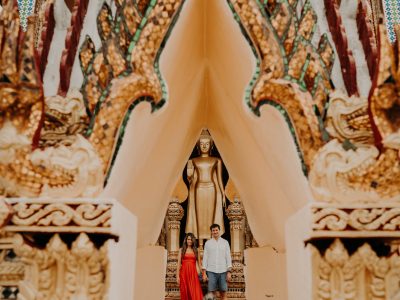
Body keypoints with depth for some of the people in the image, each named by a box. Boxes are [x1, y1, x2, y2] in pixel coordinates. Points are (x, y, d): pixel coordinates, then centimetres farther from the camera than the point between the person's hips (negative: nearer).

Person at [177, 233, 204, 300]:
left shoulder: (195, 250, 11)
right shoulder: (182, 250, 6)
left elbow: (199, 263, 11)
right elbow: (179, 263, 3)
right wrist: (177, 276, -3)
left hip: (193, 273, 1)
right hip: (184, 273, -1)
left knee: (195, 292, -8)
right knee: (185, 292, 1)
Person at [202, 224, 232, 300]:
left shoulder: (225, 242, 7)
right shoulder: (208, 243, 7)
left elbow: (228, 257, 4)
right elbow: (205, 258, 5)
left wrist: (229, 272, -4)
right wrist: (204, 273, -2)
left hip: (223, 271, 0)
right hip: (211, 271, 0)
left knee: (223, 294, 1)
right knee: (212, 293, -1)